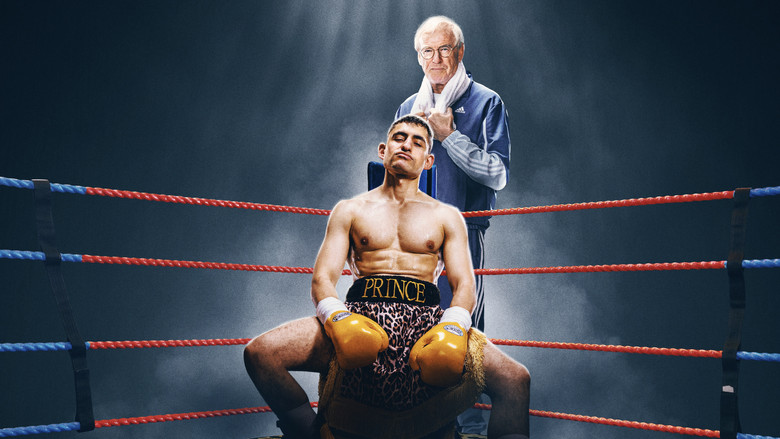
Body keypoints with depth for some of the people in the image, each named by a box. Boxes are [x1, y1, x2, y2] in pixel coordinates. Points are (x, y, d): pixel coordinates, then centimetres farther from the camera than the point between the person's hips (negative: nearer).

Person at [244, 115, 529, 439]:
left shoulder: (447, 217, 20)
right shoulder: (349, 210, 19)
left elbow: (464, 285, 8)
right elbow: (322, 278, 8)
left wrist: (451, 331, -17)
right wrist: (339, 320, -17)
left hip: (426, 321, 0)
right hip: (362, 314, 1)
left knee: (515, 379, -26)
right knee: (260, 352, -22)